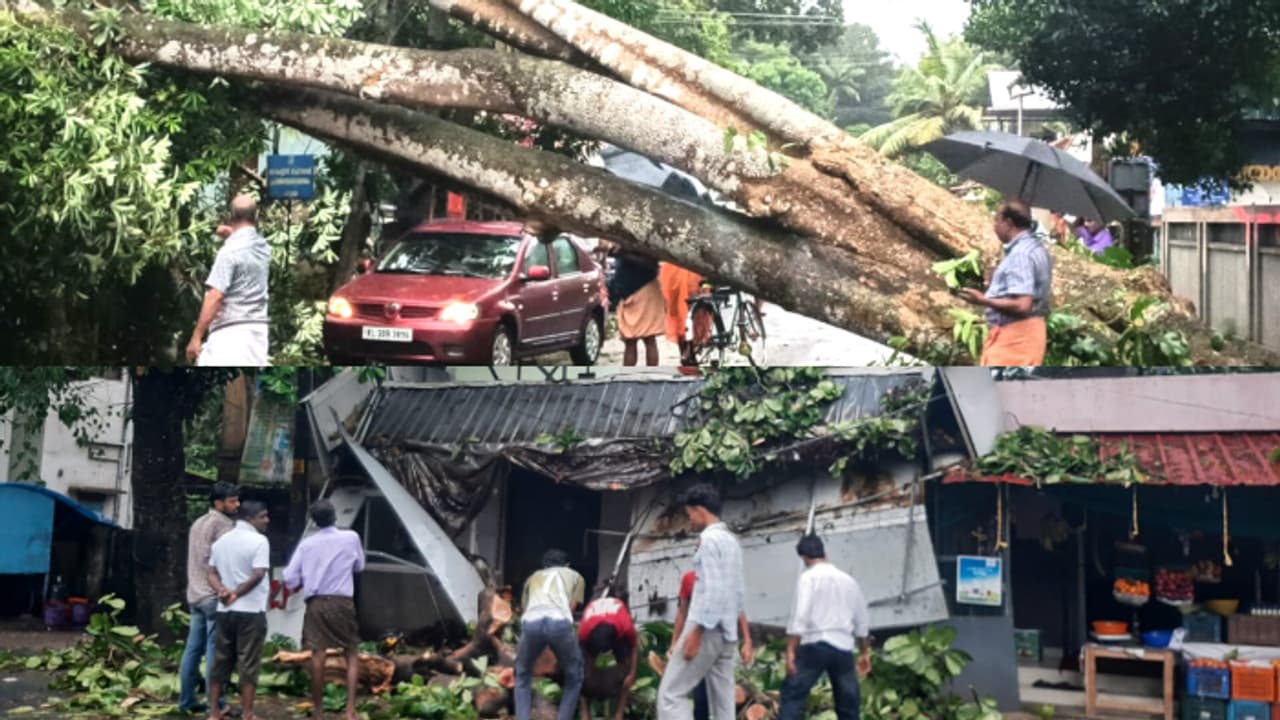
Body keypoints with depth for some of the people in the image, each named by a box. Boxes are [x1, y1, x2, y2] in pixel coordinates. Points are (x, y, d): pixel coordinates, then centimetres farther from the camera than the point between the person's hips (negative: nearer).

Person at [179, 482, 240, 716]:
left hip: (195, 594, 9)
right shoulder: (223, 524, -11)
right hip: (215, 595, -9)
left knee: (193, 649, 9)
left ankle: (187, 700, 12)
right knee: (215, 651, -7)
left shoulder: (197, 523, 18)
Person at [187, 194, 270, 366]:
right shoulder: (263, 247, 10)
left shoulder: (230, 250, -13)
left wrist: (196, 336, -16)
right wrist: (233, 236, 22)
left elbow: (215, 296, -18)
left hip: (230, 331, -8)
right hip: (257, 330, 8)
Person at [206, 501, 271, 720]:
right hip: (251, 611, -6)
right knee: (248, 664, -2)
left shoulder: (221, 541, 13)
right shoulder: (259, 541, -11)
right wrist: (236, 593, -11)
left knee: (221, 661, 11)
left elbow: (212, 573, 8)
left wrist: (223, 591, -7)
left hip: (224, 610, 7)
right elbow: (258, 575, -20)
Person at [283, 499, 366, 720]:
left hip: (316, 603, 1)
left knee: (318, 655, 2)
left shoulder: (307, 544, 3)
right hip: (342, 602, -1)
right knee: (351, 654, 8)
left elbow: (290, 578, 2)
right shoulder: (350, 538, 0)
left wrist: (300, 584, 23)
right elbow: (359, 566, 15)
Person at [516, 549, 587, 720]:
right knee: (574, 677, 20)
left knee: (522, 676, 25)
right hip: (559, 622, -2)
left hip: (532, 622, 2)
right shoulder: (576, 577, 36)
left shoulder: (533, 577, 40)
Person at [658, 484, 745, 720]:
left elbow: (712, 590, -19)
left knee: (671, 693, -6)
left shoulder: (709, 538, -10)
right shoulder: (732, 540, 17)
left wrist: (696, 631, -20)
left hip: (708, 628, -9)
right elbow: (740, 591, 18)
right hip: (727, 631, 9)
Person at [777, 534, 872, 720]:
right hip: (843, 648, 5)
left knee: (793, 694, -4)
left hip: (815, 645, -5)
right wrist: (864, 653, 32)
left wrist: (790, 651, -13)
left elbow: (800, 616, -12)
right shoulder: (848, 580, 17)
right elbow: (863, 621, 23)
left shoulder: (809, 577, 0)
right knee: (847, 702, 13)